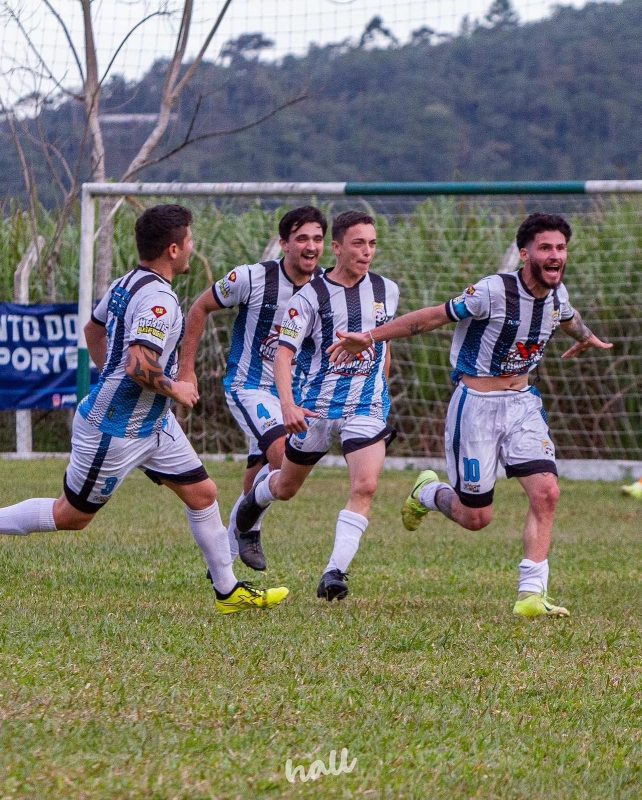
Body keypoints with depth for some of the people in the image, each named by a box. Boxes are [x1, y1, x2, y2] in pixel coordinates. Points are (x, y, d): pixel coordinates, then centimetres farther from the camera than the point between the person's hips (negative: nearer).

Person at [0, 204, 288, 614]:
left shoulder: (126, 284, 5)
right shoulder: (158, 299, -25)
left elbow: (93, 329, 21)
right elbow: (139, 366, -33)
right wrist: (174, 389, -17)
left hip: (153, 423, 10)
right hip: (114, 430, -10)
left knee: (203, 493, 9)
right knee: (71, 516, 3)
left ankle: (229, 591, 16)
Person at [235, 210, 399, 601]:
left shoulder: (387, 290, 3)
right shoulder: (312, 295, -10)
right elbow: (284, 352, -16)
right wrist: (288, 404, -30)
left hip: (367, 408, 1)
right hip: (317, 406, -1)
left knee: (365, 486, -22)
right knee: (286, 488, 17)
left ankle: (336, 571, -20)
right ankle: (256, 496, 54)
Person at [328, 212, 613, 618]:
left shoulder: (557, 293, 0)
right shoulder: (494, 292, -21)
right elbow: (432, 317, -15)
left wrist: (586, 338, 49)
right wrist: (370, 337, -16)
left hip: (523, 402, 5)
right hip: (477, 405, -5)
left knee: (546, 492, -14)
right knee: (477, 517, 1)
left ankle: (531, 595, -9)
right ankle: (428, 492, 35)